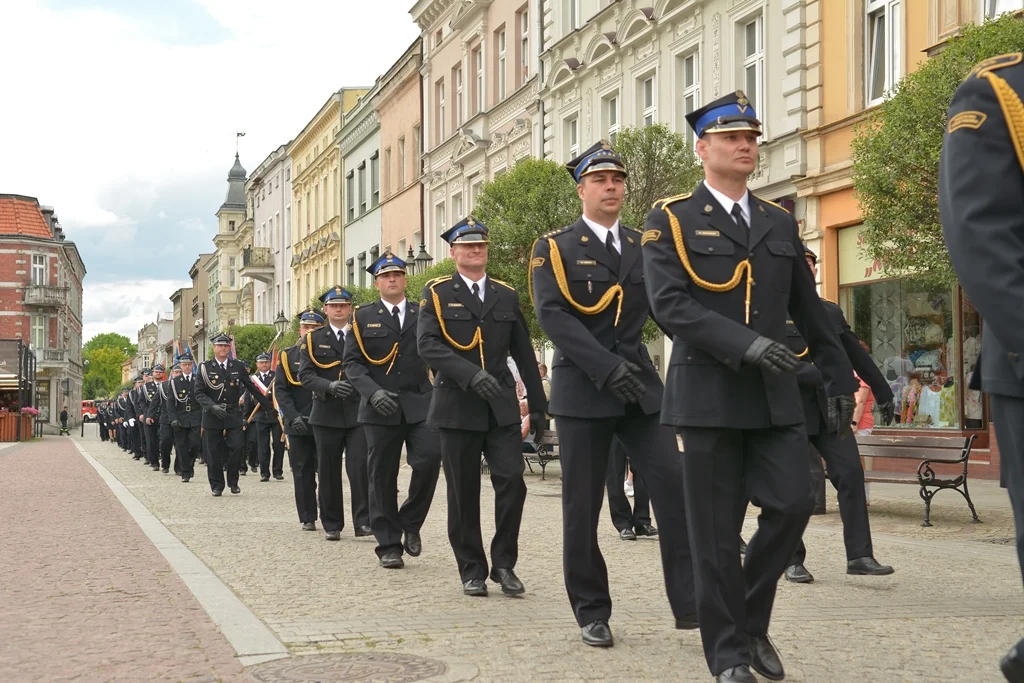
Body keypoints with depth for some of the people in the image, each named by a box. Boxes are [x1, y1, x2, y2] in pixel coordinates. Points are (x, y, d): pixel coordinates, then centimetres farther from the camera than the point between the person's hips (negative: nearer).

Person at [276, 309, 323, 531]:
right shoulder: (287, 356, 8)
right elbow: (280, 390, 3)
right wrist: (294, 417, -10)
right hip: (299, 426, 1)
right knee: (303, 473, 3)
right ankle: (308, 518, 10)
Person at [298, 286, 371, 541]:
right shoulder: (312, 340, 7)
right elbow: (305, 375, -4)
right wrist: (329, 386, -21)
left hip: (358, 412, 0)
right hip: (327, 414, 0)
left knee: (360, 467, -9)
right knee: (329, 471, 5)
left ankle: (363, 521, -4)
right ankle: (332, 525, 15)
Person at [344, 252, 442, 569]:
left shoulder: (423, 314, 12)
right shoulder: (363, 317, 8)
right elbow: (352, 362, 1)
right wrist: (373, 391, -15)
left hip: (420, 403, 1)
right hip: (380, 408, 0)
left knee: (430, 458, -15)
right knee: (383, 477, 1)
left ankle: (411, 522, 8)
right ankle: (389, 545, 10)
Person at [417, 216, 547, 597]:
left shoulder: (506, 296, 13)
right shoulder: (437, 294, 3)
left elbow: (524, 354, 15)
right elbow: (427, 345, -11)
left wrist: (538, 404, 13)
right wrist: (471, 374, -25)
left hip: (501, 407, 2)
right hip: (457, 406, -2)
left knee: (512, 482, -8)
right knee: (464, 493, 3)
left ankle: (504, 563, 6)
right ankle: (472, 570, 15)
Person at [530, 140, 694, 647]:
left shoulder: (644, 247, 14)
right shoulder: (554, 249, 1)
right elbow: (552, 316, -11)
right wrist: (607, 367, -21)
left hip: (640, 385, 3)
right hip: (582, 390, -3)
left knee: (675, 487, -9)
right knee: (582, 506, 2)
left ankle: (690, 603, -4)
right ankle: (591, 612, 15)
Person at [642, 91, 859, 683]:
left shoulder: (781, 222, 14)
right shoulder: (671, 221, 0)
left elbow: (809, 309, 18)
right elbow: (670, 305, -13)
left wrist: (840, 379, 16)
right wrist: (746, 344, -23)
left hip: (776, 396, 4)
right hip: (709, 395, -4)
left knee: (793, 505, -5)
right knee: (717, 532, 0)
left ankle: (752, 621, 19)